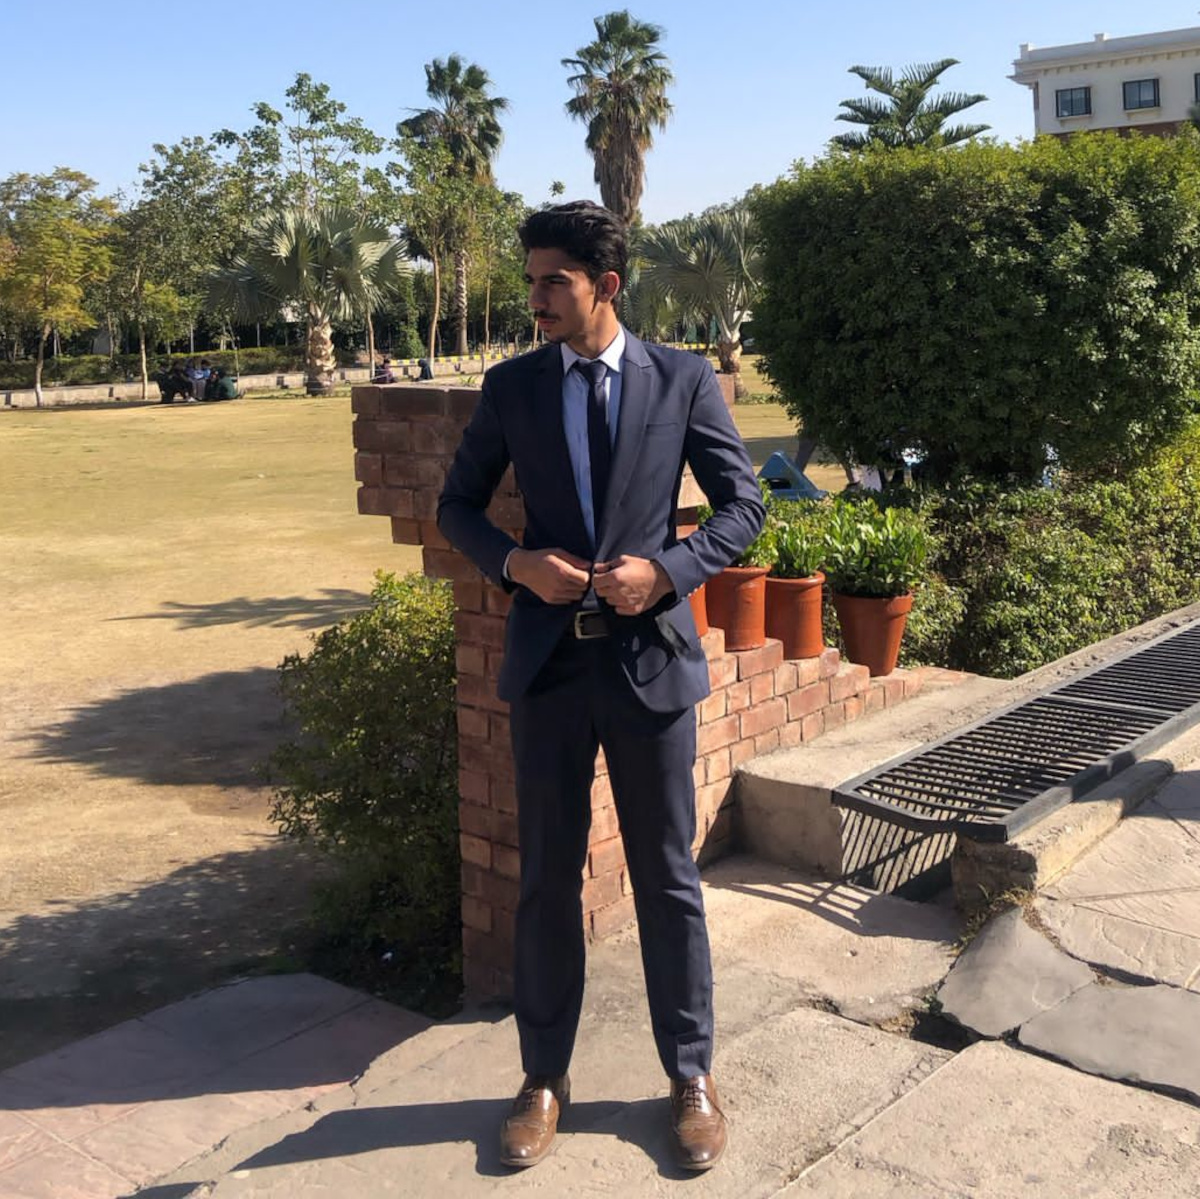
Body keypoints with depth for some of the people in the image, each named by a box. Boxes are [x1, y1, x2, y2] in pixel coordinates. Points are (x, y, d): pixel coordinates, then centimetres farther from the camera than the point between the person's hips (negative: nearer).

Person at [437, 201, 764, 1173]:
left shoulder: (684, 380, -1)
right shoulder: (511, 386, 4)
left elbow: (742, 505, 1)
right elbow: (457, 506, 10)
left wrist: (665, 570, -15)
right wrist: (516, 563, -10)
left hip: (651, 655, -1)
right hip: (548, 658, 2)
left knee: (669, 880, 9)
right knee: (547, 877, 11)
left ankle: (692, 1076, 26)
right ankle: (545, 1076, 28)